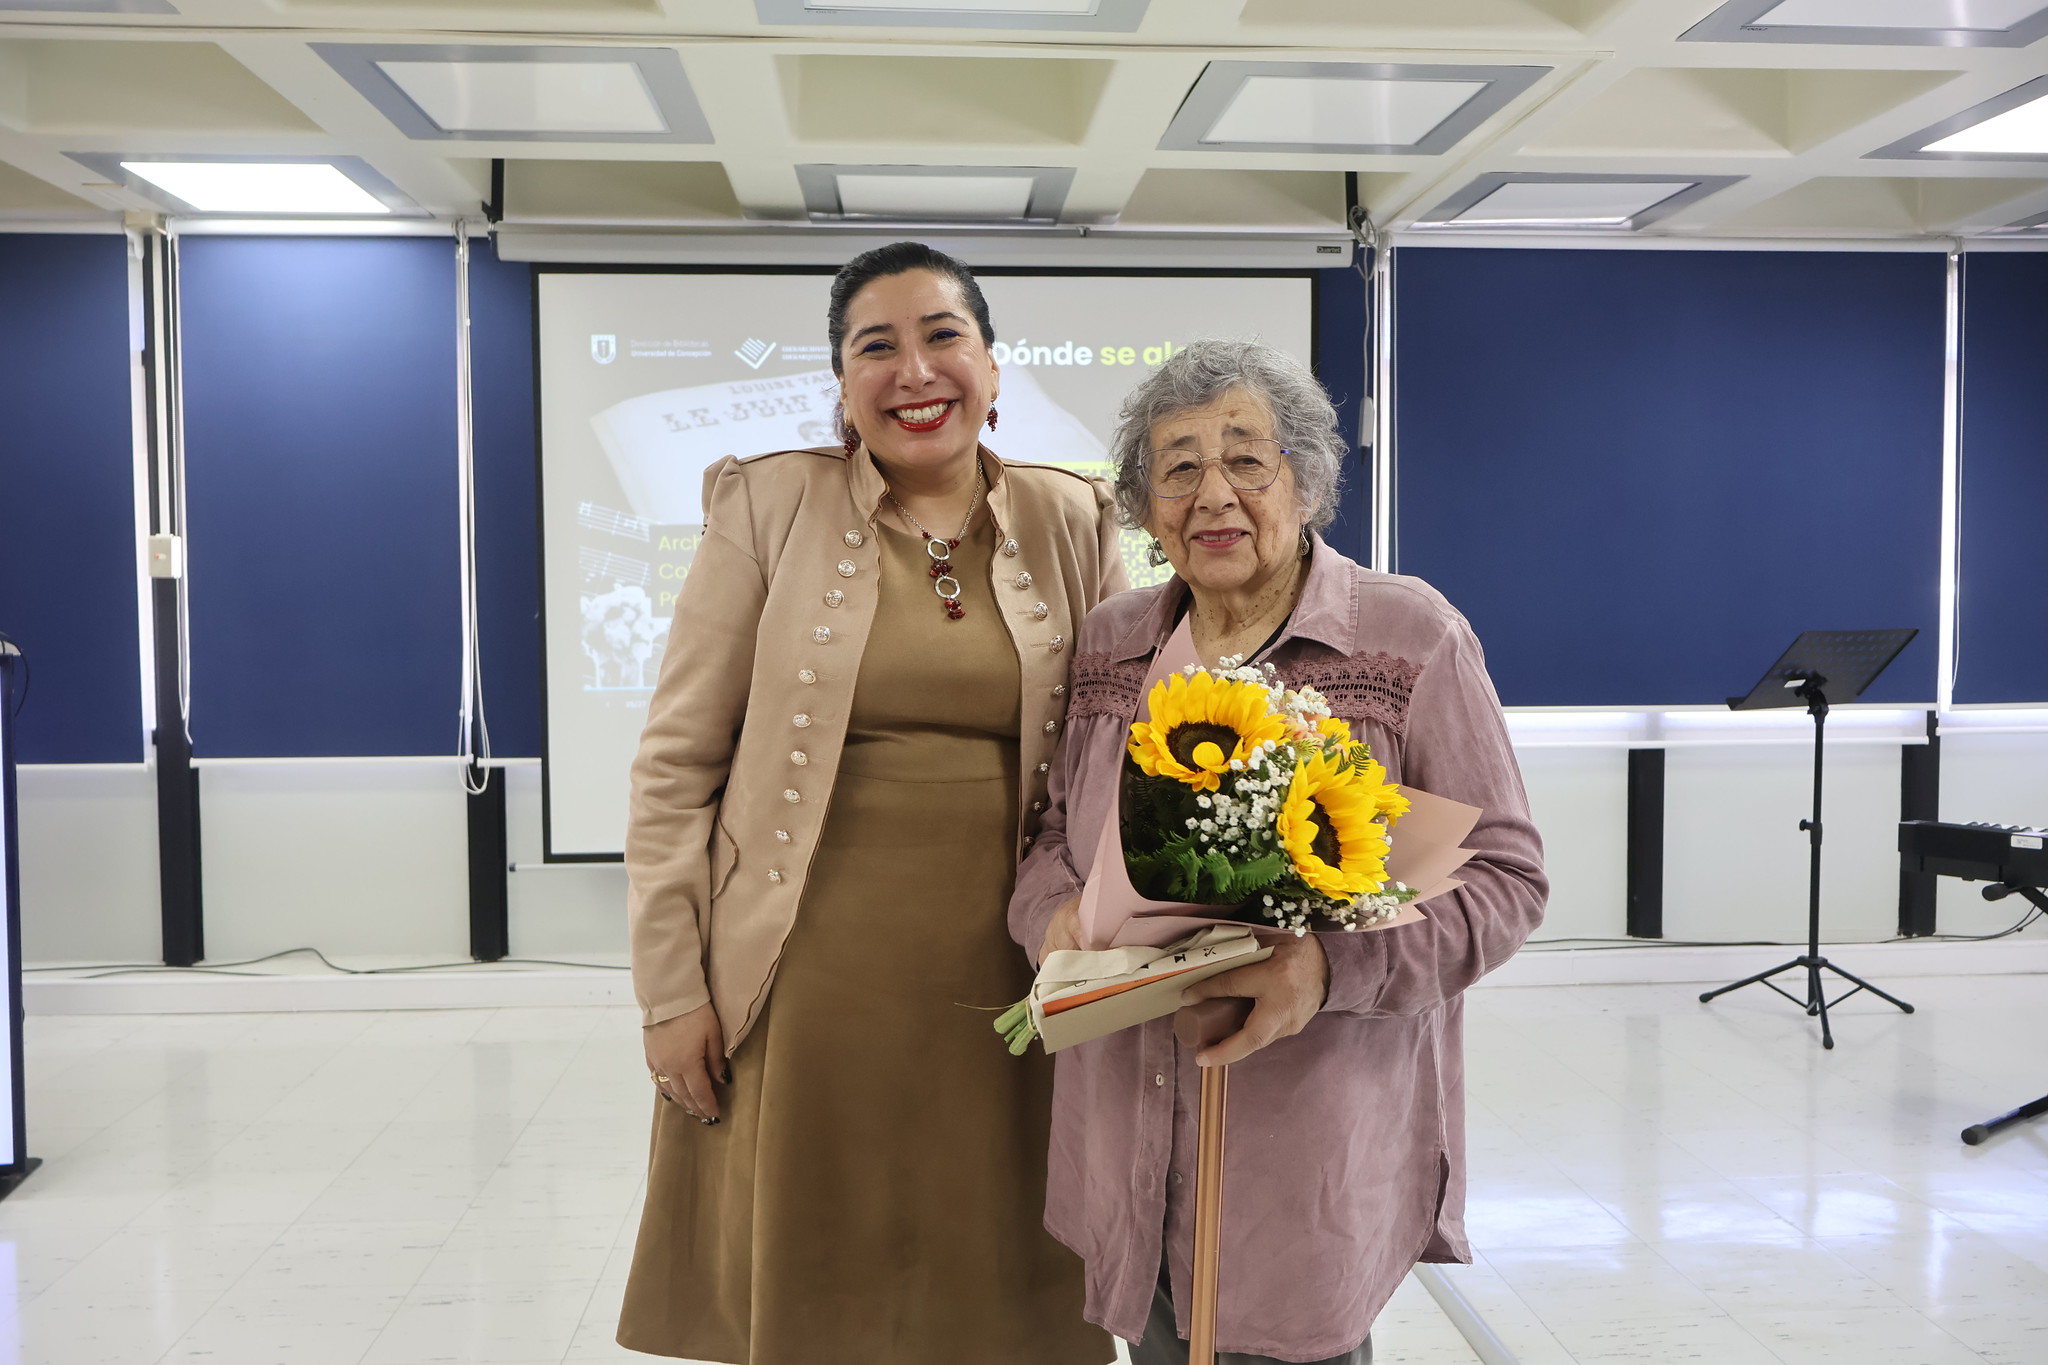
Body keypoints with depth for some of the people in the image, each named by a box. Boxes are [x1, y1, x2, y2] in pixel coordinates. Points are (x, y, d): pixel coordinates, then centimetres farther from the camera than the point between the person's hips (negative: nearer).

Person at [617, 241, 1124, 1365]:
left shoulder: (1071, 524, 5)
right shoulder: (768, 505, -1)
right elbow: (676, 763, 0)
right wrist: (670, 989, -3)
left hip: (997, 983, 2)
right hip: (810, 980, -1)